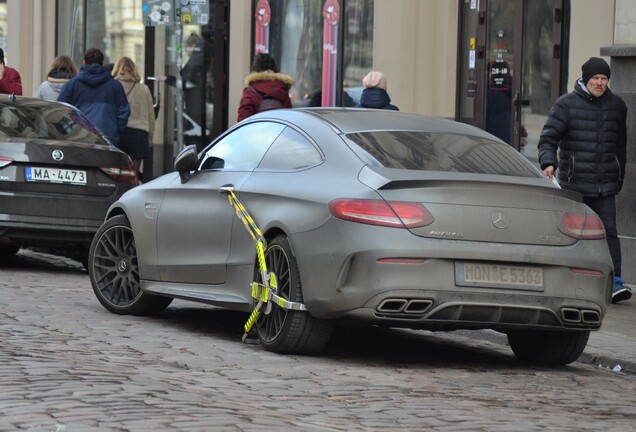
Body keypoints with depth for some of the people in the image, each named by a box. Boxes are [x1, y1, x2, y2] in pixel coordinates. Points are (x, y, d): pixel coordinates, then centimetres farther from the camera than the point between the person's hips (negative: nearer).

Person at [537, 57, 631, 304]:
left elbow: (620, 145, 18)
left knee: (608, 230, -8)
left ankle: (615, 282, -14)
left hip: (605, 185, 2)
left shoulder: (616, 106, 11)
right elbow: (548, 137, -4)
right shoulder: (567, 104, 0)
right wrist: (549, 162, -22)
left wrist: (618, 178, 16)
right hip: (574, 184, -2)